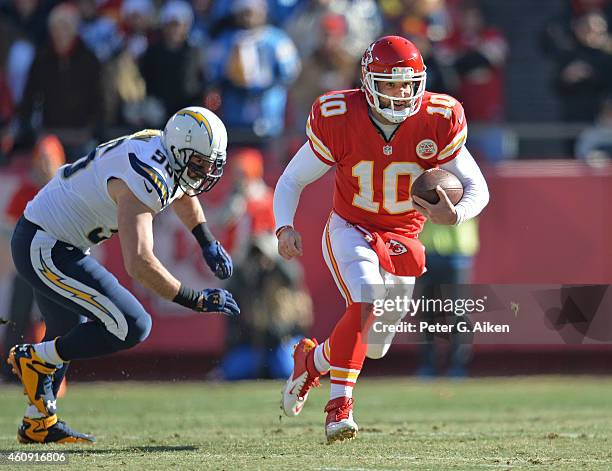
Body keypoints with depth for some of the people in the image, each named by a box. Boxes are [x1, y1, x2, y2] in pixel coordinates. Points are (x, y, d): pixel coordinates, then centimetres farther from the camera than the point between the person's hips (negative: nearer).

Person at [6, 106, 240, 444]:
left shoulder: (161, 152, 3)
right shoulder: (145, 180, -28)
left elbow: (181, 192, 30)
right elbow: (139, 264, -35)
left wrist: (208, 244, 27)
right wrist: (197, 300, -28)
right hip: (45, 250, -11)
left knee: (67, 335, 27)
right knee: (131, 327, -13)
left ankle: (37, 424, 39)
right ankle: (34, 359, 1)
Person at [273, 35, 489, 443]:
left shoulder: (437, 123, -16)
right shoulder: (339, 121, -18)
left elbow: (478, 188, -9)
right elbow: (291, 182, -7)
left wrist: (455, 215, -33)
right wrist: (285, 227, -26)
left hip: (402, 241, 3)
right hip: (350, 230, -3)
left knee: (375, 346, 8)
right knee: (366, 302, -30)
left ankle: (312, 359, 38)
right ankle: (340, 406, -20)